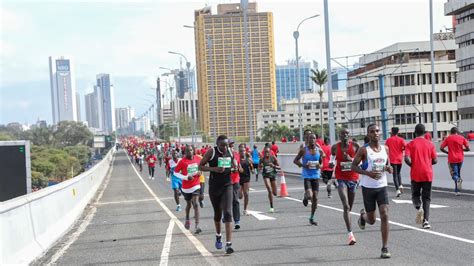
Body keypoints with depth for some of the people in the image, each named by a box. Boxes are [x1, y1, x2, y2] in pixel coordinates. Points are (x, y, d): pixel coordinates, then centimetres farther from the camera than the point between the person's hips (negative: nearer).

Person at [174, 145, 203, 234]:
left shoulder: (198, 159, -1)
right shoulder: (182, 161, -11)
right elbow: (176, 172, -8)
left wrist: (199, 173, -4)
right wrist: (186, 177, -19)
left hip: (196, 186, 1)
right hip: (186, 187, -1)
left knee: (195, 204, -14)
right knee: (188, 204, 17)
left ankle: (197, 226, -21)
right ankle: (187, 219, 47)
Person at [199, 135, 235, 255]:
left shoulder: (230, 152, 1)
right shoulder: (211, 152, -10)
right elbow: (200, 166, -9)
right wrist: (214, 169, -23)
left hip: (227, 186, 1)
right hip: (214, 186, -1)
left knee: (227, 213, -13)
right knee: (217, 213, 15)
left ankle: (228, 244, -17)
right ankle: (218, 236, 42)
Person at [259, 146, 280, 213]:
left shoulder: (273, 158, -7)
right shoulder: (262, 159, -7)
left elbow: (279, 167, -2)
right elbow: (259, 167, 5)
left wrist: (274, 166, -22)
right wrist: (261, 167, -18)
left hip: (273, 175, 2)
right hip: (266, 176, -2)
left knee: (274, 193, 7)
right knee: (270, 191, -19)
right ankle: (271, 207, -11)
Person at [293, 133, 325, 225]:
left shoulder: (319, 151, 3)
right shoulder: (304, 150, -5)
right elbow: (295, 160, 1)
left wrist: (320, 166, -7)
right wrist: (303, 165, -15)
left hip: (316, 176, 3)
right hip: (307, 176, -3)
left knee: (315, 198, 3)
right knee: (309, 196, -20)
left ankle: (312, 218, 17)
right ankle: (305, 198, 20)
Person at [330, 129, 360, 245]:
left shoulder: (355, 146, -2)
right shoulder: (335, 147, -1)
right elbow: (332, 157, 16)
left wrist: (351, 159, -16)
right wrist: (332, 163, -6)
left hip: (353, 178, 2)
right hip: (341, 179, -2)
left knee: (349, 207, 15)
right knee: (346, 206, -16)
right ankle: (350, 235, -22)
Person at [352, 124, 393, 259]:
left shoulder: (385, 149, 6)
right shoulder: (364, 150, -8)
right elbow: (354, 166, -6)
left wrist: (389, 168, -5)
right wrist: (368, 173, -20)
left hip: (382, 187, 3)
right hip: (368, 187, -3)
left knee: (385, 216, -12)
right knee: (372, 220, 7)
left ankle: (385, 248, -5)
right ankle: (363, 215, 45)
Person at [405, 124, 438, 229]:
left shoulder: (410, 144, -3)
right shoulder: (430, 144, 2)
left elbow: (407, 159, -15)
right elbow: (435, 160, 1)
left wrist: (412, 165, 5)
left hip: (415, 174, -1)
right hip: (428, 174, 1)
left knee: (415, 194, 15)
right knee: (426, 198, 6)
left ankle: (418, 208, -16)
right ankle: (426, 220, -5)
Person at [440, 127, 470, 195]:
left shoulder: (448, 138, -1)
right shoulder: (462, 138, 1)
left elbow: (441, 148, -6)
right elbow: (468, 149, -1)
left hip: (452, 159, -2)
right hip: (460, 158, 2)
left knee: (454, 174, 4)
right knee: (458, 173, 20)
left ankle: (458, 180, -30)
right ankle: (457, 190, 17)